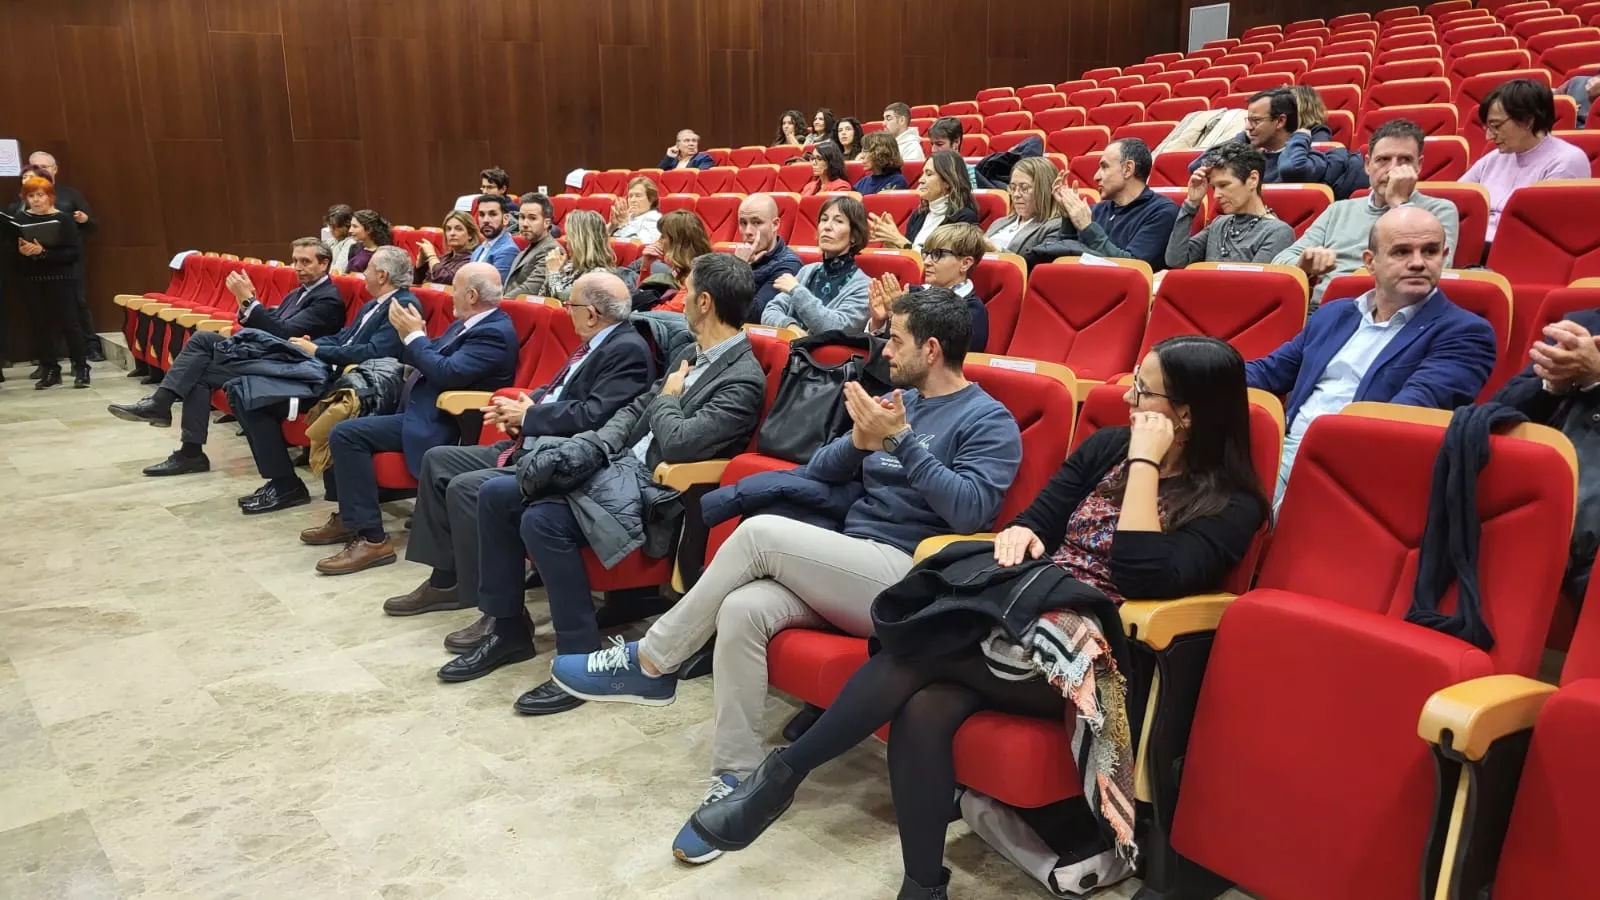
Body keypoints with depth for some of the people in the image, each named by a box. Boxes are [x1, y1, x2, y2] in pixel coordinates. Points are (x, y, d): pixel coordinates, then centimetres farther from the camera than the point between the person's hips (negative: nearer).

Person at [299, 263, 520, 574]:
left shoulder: (495, 332, -18)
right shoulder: (469, 324, 14)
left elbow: (448, 373, -27)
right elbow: (431, 360, 17)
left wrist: (414, 335, -14)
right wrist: (409, 334, -1)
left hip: (438, 424, -11)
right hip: (422, 410, 11)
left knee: (346, 433, -20)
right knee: (342, 421, 16)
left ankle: (371, 539, -17)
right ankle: (347, 516, 24)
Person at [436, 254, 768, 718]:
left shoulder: (744, 378, -16)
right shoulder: (690, 354, 14)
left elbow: (678, 442, -25)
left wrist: (666, 399, -6)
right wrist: (589, 446, 3)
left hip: (653, 492, -10)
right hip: (616, 466, 10)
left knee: (541, 521, -29)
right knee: (495, 494, 2)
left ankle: (583, 658, -15)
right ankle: (508, 630, 13)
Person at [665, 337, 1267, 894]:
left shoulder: (1232, 505, -4)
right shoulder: (1107, 447, 13)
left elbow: (1144, 579, -19)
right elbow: (1037, 518, 15)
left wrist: (1144, 465, -16)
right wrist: (1020, 533, -9)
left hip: (1086, 660, -5)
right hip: (1019, 623, 5)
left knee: (916, 652, -28)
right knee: (922, 709, -27)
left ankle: (783, 773, -11)